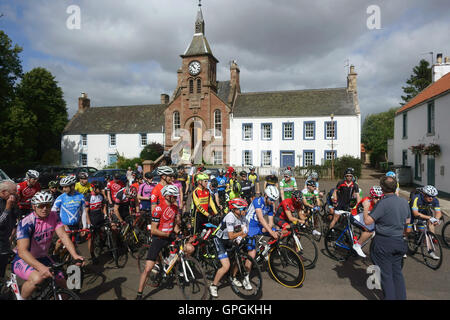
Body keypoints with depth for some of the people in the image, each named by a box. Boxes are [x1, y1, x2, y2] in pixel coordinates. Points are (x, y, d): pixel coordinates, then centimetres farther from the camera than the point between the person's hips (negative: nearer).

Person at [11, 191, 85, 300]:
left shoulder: (53, 216, -10)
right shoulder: (26, 223, -25)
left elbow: (63, 236, -17)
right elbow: (22, 251, -33)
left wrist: (75, 255, -32)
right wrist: (41, 267, -48)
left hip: (42, 257, 5)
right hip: (23, 260, -5)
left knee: (63, 284, -4)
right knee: (37, 278, -33)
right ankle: (22, 298, -6)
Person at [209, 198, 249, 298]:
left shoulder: (242, 216, -6)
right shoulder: (230, 217, -29)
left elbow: (244, 231, -6)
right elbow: (231, 236, -30)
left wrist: (240, 237, -25)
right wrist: (242, 232, -21)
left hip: (229, 241, 8)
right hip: (220, 241, -7)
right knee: (226, 266, -15)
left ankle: (233, 278, 28)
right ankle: (213, 286, 3)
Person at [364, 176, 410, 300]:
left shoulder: (383, 203, -21)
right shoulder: (404, 202, 2)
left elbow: (367, 221, -22)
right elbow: (407, 221, 14)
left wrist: (365, 209, -6)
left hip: (383, 243, -6)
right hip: (399, 242, 7)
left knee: (386, 274, 5)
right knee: (397, 272, 19)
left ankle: (390, 297, 12)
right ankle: (401, 297, 26)